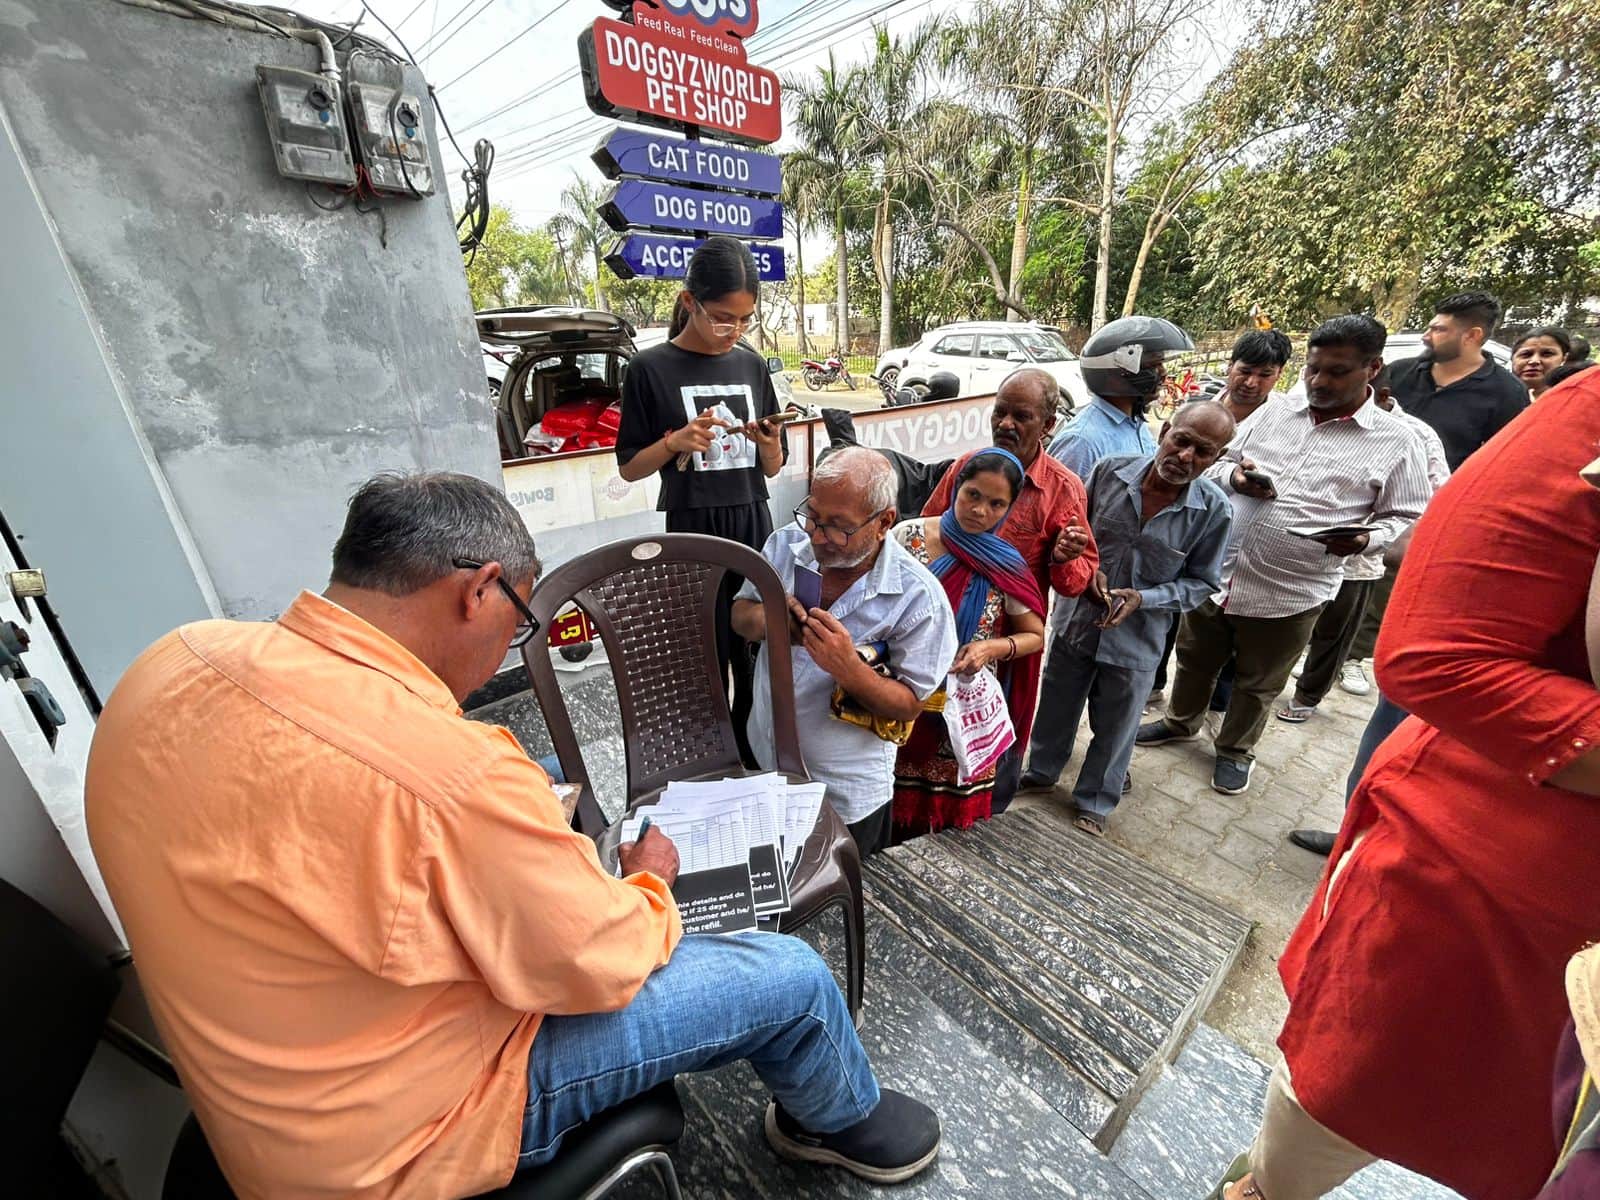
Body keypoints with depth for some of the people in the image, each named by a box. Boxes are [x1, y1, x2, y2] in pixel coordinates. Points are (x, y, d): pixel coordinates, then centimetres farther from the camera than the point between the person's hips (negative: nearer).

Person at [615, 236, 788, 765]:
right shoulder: (650, 368, -3)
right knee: (708, 660, 3)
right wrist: (676, 442, -16)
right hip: (692, 529, -4)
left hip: (752, 525, 4)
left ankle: (754, 760, 28)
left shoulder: (751, 366, 9)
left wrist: (769, 445, -9)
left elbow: (772, 468, 13)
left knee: (756, 655, 9)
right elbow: (629, 467, 1)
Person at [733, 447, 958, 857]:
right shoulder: (785, 544, -10)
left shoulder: (919, 597, -23)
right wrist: (765, 620, -22)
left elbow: (909, 704, -16)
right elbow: (740, 612, 2)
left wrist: (848, 668, -35)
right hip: (762, 766, 5)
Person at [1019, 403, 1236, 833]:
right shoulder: (1111, 470, -13)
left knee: (1114, 727, 16)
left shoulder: (1214, 510, -14)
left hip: (1138, 637, -1)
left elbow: (1202, 582, -4)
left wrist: (1143, 599, -19)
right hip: (1077, 618, 2)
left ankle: (1095, 801, 41)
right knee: (1057, 705, 21)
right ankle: (1042, 771, 48)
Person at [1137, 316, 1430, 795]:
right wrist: (1234, 477, -13)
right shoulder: (1276, 410, 4)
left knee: (1258, 684, 16)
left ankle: (1236, 750, 38)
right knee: (1196, 659, 19)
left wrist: (1365, 538, -20)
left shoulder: (1396, 442, -2)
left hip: (1290, 593, -2)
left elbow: (1407, 517, 2)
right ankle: (1180, 721, 43)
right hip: (1217, 571, 3)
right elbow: (1218, 463, 11)